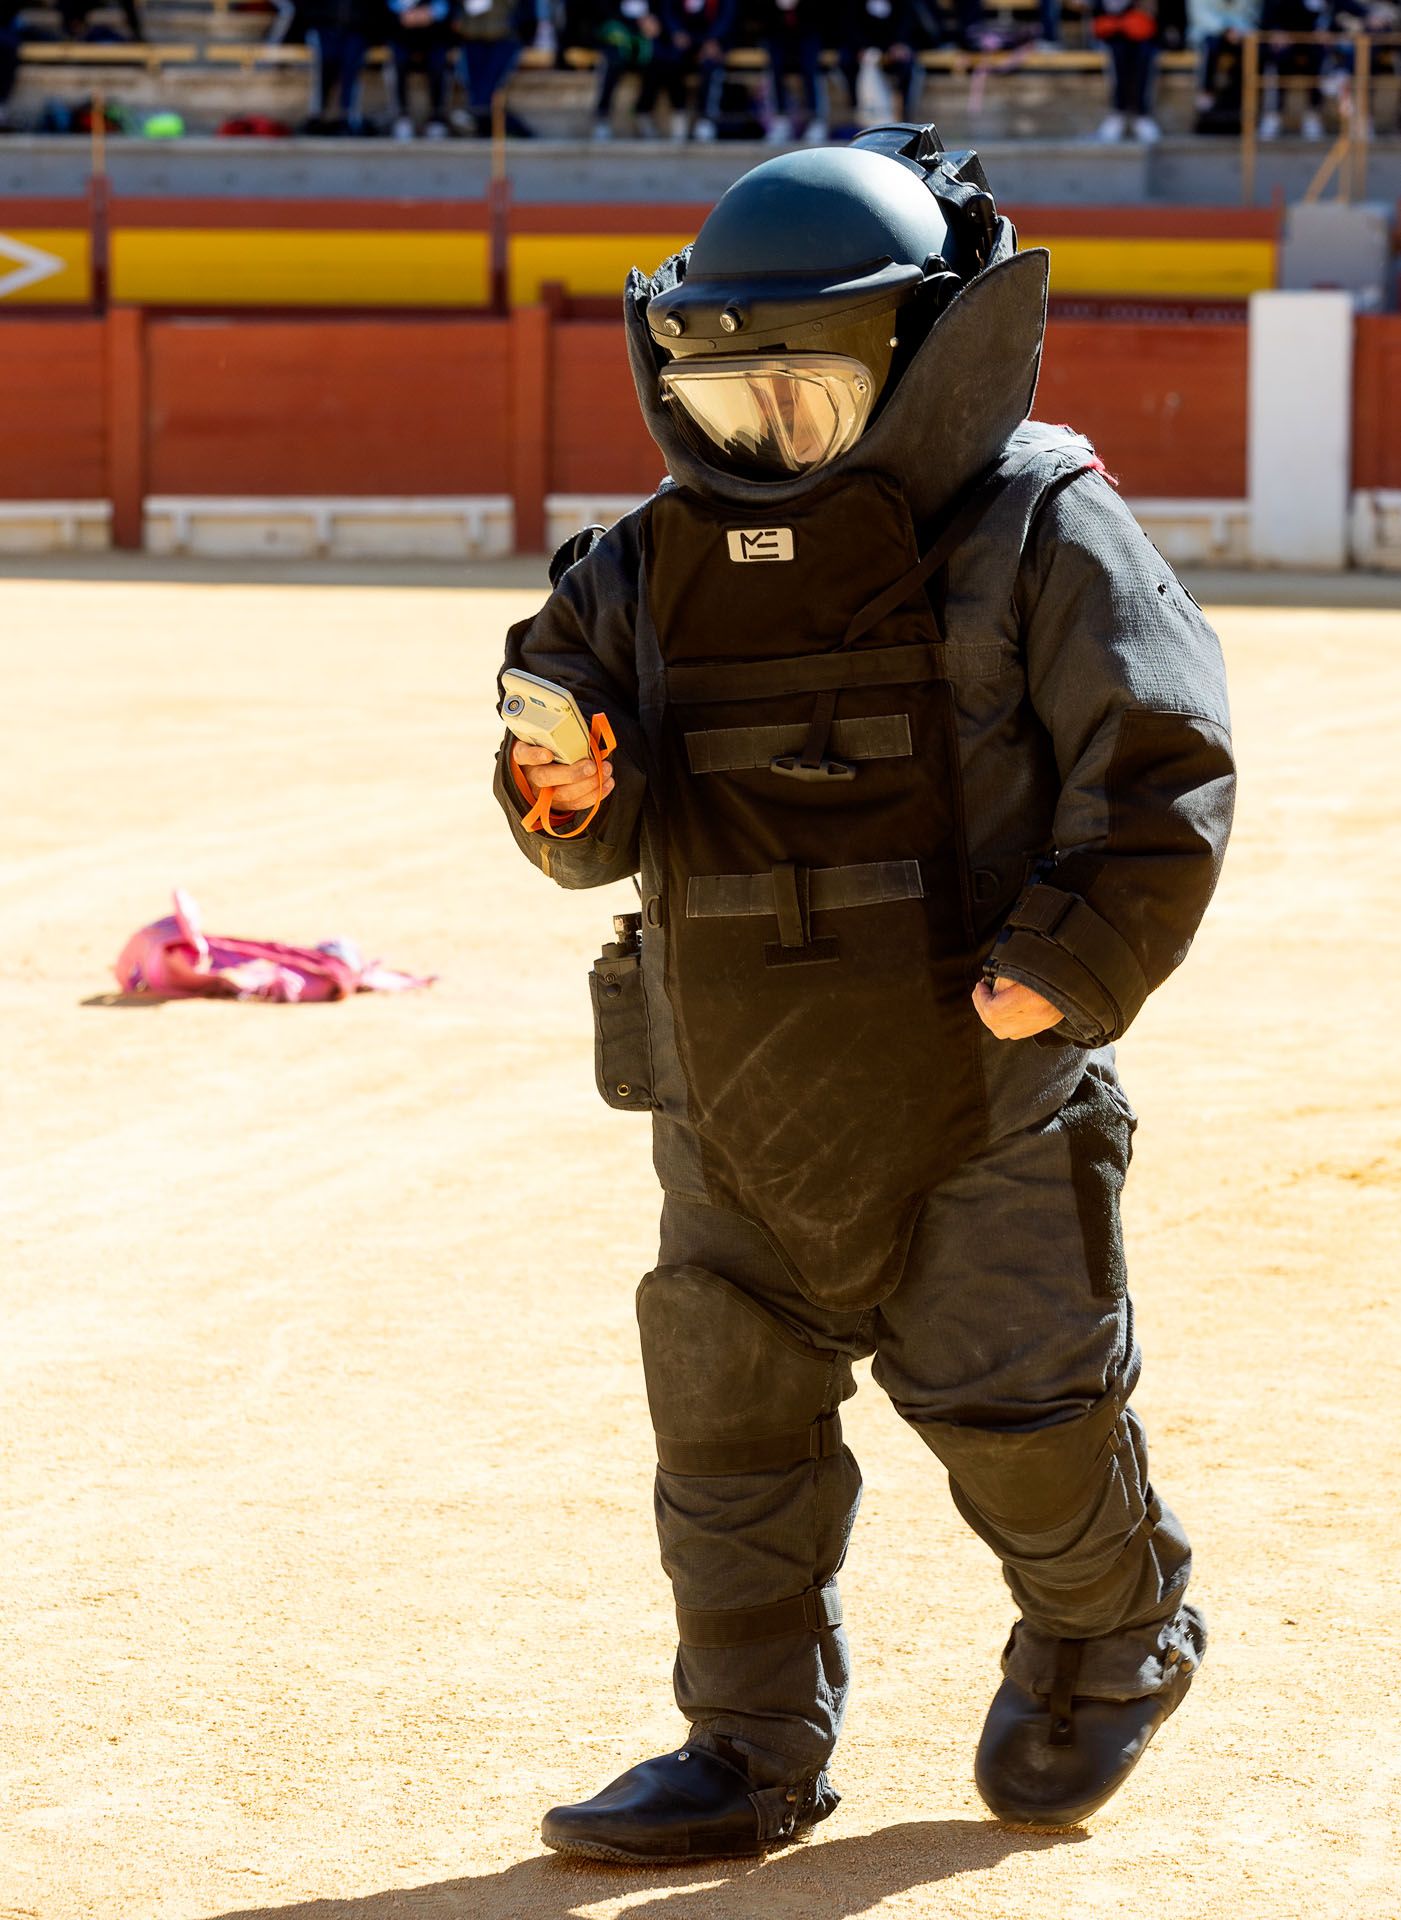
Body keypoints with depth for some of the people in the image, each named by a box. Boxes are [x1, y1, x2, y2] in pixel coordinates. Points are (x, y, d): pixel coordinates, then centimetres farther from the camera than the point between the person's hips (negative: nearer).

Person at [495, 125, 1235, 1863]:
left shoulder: (1038, 534, -9)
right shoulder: (651, 570, 3)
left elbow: (1161, 772, -11)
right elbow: (608, 830, 5)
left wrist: (1068, 965, -19)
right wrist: (569, 795, -18)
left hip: (981, 1086, -4)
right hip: (739, 1098, 4)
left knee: (1021, 1417, 2)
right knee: (727, 1417, 5)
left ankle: (1109, 1646, 31)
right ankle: (754, 1752, 18)